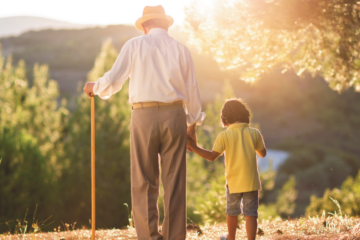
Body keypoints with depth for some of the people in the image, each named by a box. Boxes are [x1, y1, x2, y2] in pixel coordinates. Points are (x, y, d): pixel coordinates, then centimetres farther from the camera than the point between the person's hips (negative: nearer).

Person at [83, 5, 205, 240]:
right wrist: (193, 123, 23)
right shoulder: (181, 49, 11)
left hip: (144, 116, -2)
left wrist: (94, 87, 21)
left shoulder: (134, 45, 4)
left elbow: (113, 81, -1)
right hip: (174, 116, 2)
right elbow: (192, 91, 11)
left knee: (144, 183, 3)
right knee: (175, 183, 4)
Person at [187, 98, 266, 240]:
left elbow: (212, 156, -11)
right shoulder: (254, 133, -1)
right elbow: (263, 154, 10)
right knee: (250, 213, 0)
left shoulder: (224, 136, -8)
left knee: (232, 212, 19)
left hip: (234, 182, 0)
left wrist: (194, 148, -8)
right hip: (251, 181, 0)